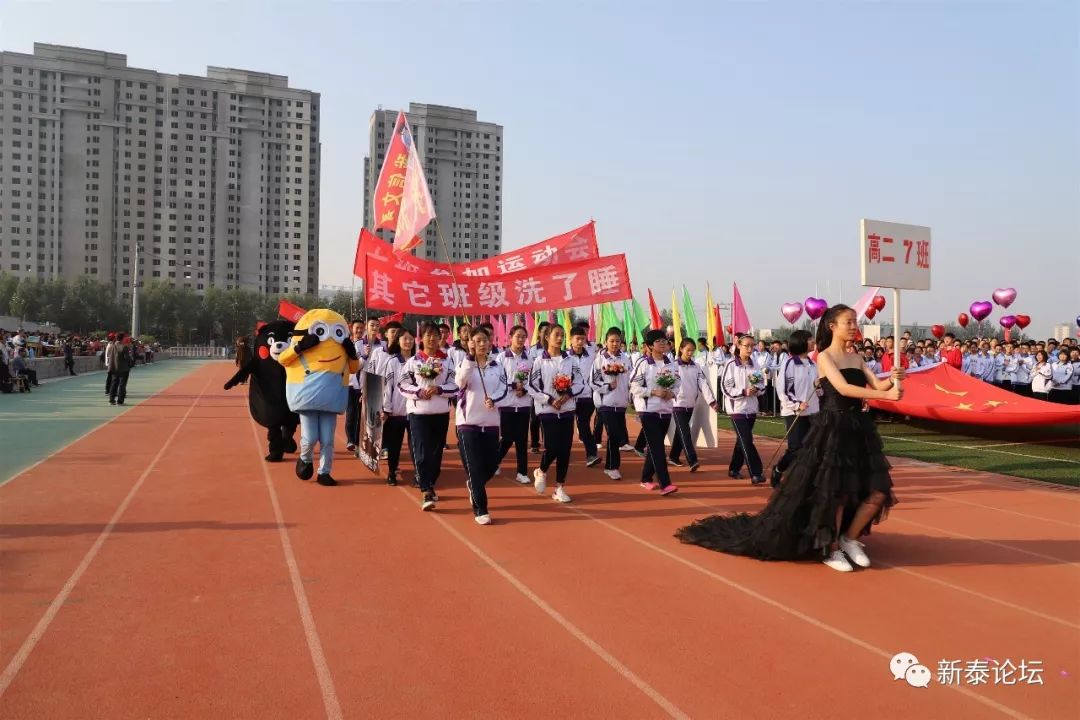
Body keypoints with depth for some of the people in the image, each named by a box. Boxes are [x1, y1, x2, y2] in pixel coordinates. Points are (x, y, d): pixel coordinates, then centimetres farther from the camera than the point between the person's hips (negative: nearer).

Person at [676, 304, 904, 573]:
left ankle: (850, 539, 21)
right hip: (832, 428, -7)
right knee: (836, 492, -4)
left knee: (878, 491, 2)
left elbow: (877, 385, 2)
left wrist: (892, 380, -20)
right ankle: (831, 550, 15)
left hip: (858, 427, 7)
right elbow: (843, 388, -21)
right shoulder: (824, 357, -7)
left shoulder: (857, 358, 13)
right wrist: (885, 395, -26)